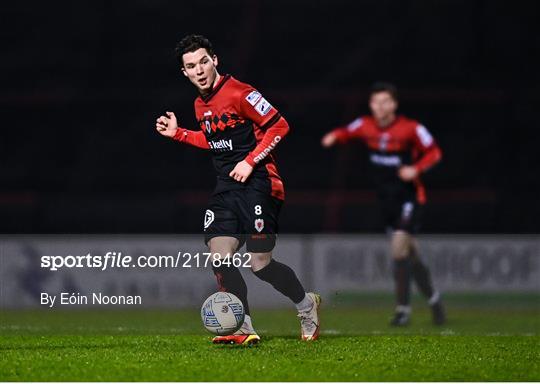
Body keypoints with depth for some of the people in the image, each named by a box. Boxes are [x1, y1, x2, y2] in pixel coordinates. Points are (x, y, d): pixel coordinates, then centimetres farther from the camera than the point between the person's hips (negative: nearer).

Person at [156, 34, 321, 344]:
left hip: (258, 183, -8)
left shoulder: (238, 93, -14)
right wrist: (178, 133, 17)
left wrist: (250, 161, -16)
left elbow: (279, 126, -13)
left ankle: (307, 304, 20)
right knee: (219, 256, -9)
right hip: (227, 188, 8)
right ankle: (245, 330, -5)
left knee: (261, 265, -7)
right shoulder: (200, 105, 12)